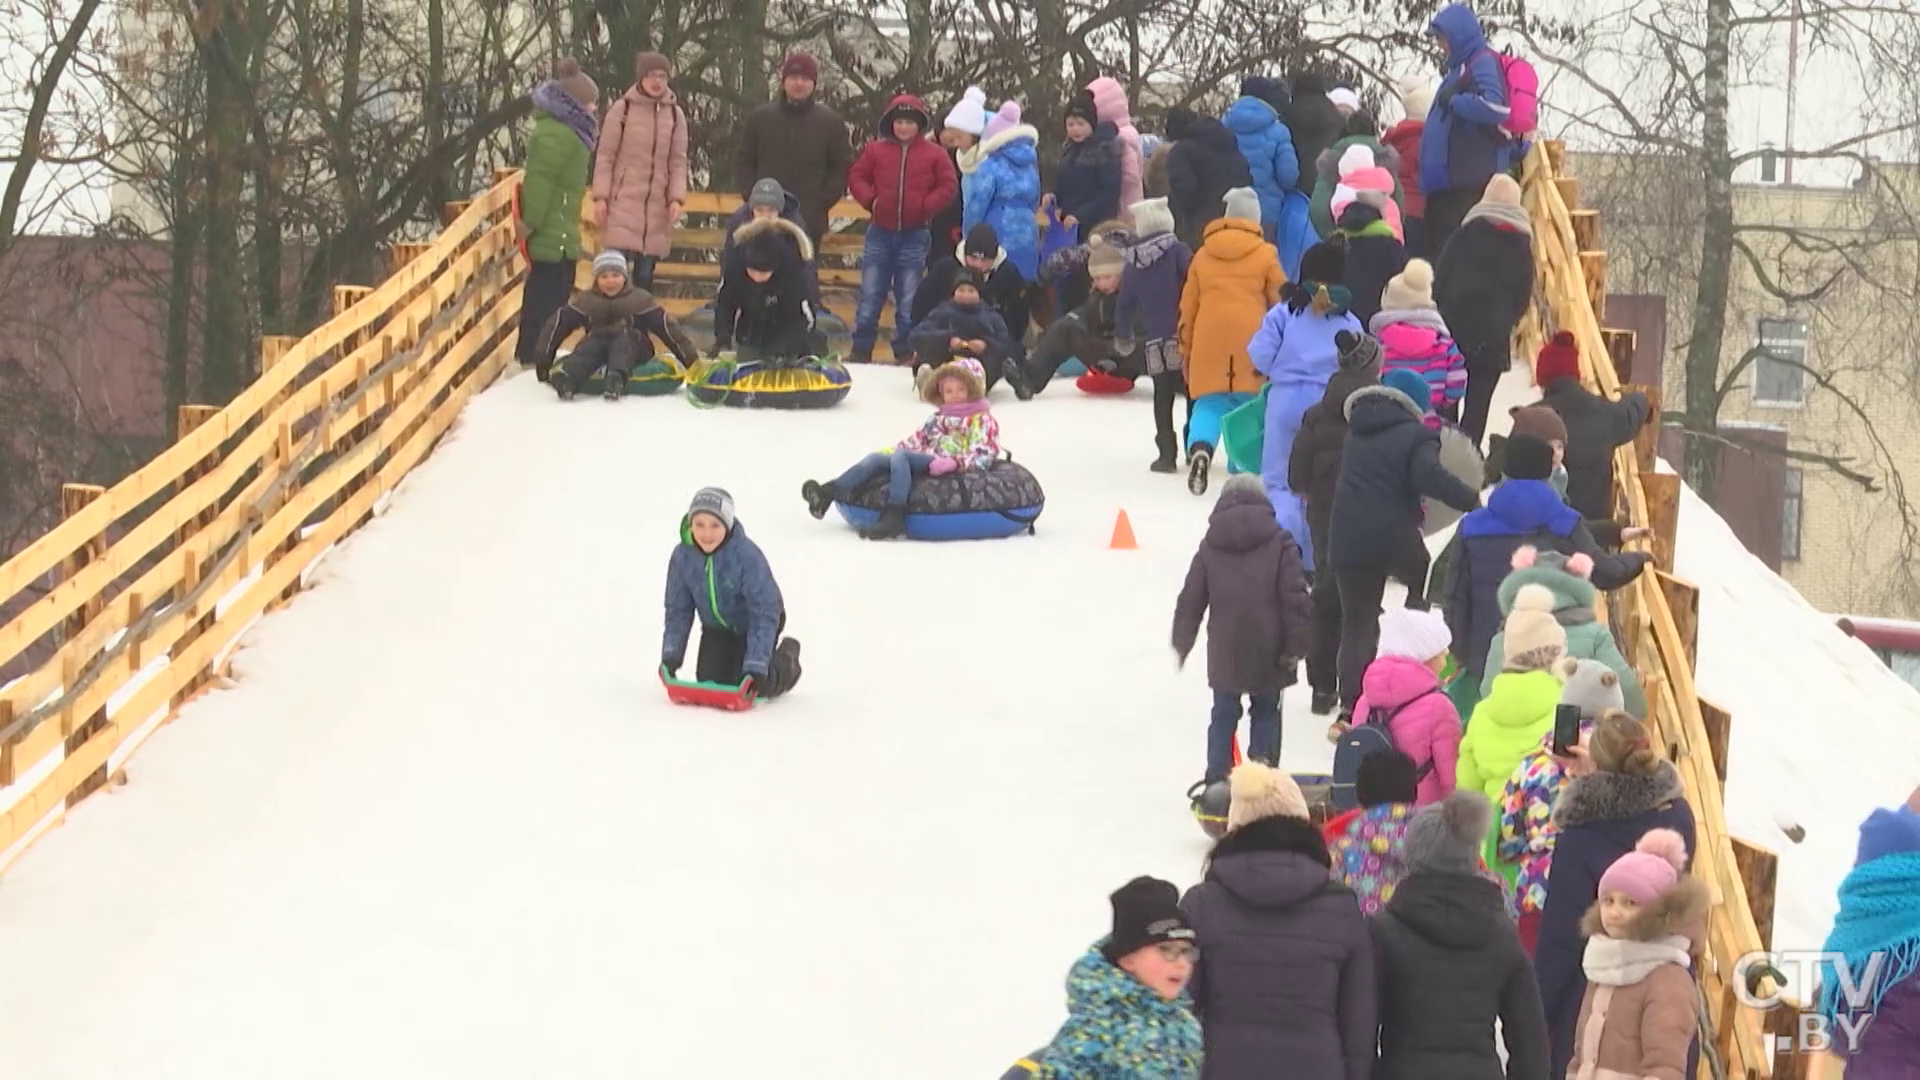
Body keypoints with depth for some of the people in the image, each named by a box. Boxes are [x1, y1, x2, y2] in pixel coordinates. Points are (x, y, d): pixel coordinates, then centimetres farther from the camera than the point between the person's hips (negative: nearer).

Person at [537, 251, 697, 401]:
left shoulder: (640, 299, -4)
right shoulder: (585, 300, 2)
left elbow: (667, 327, -8)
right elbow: (558, 324, -2)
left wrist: (690, 360, -13)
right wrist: (544, 360, -9)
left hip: (633, 350, -1)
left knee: (623, 341, -34)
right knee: (590, 345, -31)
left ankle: (616, 379, -66)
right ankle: (567, 379, -63)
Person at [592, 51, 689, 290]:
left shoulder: (675, 114, 6)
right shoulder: (622, 109, -1)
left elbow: (678, 162, 8)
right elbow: (605, 156, 1)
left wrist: (677, 198, -4)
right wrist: (600, 197, -5)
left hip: (657, 206, 3)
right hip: (623, 201, -3)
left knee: (645, 275, 4)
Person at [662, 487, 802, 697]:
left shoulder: (747, 555, -36)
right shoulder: (682, 557, -22)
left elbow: (764, 613, -32)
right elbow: (678, 609, -8)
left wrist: (755, 666, -36)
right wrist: (670, 655, -17)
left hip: (753, 624, -4)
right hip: (717, 627, 4)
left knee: (752, 686, -12)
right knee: (709, 683, -2)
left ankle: (787, 658, 20)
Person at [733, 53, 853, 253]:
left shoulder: (831, 122, 3)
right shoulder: (760, 118, 7)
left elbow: (842, 167, 5)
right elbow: (743, 161, 11)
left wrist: (822, 202, -5)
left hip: (809, 221, -1)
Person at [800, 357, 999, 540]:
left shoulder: (982, 420, 3)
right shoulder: (938, 418, 27)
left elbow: (983, 454, -9)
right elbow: (916, 440, 25)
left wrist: (954, 462, -24)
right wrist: (893, 450, 9)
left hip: (951, 469, -8)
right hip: (924, 461, 8)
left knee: (901, 456, -30)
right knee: (876, 459, -10)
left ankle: (894, 515, -43)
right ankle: (829, 492, -28)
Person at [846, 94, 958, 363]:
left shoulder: (934, 154, -1)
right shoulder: (875, 150, 3)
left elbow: (949, 187, 0)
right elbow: (856, 177, 7)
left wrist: (925, 205, -12)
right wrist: (870, 200, -8)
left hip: (914, 236, -1)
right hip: (880, 233, 1)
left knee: (908, 301, 5)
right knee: (870, 297, 2)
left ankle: (904, 353, 16)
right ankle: (861, 351, 11)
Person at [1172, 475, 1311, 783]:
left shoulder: (1210, 546, 3)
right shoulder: (1280, 543, -4)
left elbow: (1191, 599, 6)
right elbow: (1295, 598, -9)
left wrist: (1182, 642, 17)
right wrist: (1296, 646, -5)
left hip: (1225, 651, 1)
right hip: (1268, 652, -1)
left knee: (1224, 715, 12)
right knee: (1266, 713, 11)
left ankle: (1216, 780, 11)